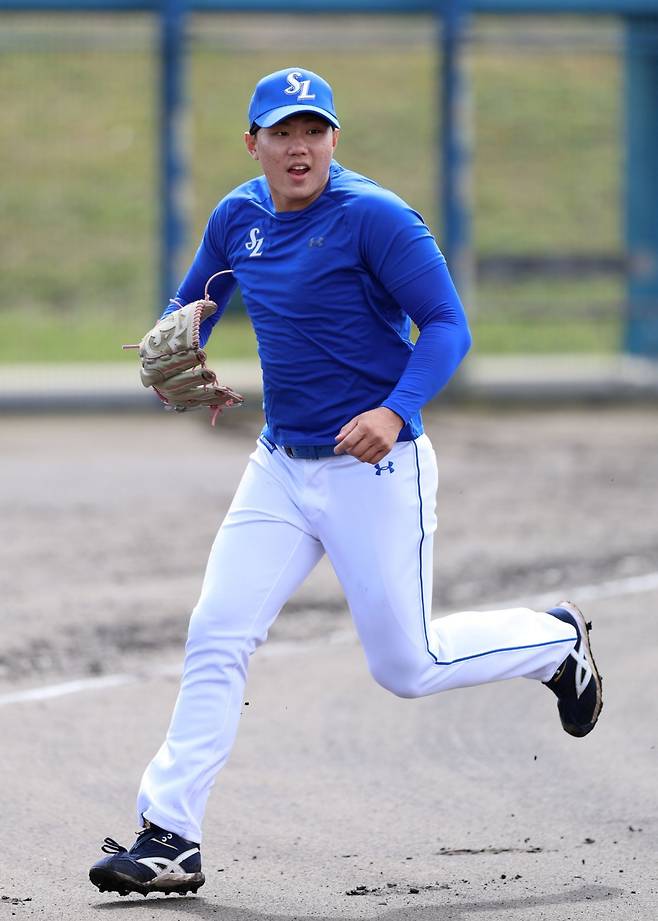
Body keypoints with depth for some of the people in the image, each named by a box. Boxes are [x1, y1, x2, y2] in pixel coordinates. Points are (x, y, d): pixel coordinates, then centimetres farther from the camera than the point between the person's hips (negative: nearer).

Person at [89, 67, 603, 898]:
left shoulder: (374, 218, -16)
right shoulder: (237, 219, 5)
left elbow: (447, 327, -17)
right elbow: (188, 311, 19)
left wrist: (396, 412, -33)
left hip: (375, 469, -6)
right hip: (279, 467, 6)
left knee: (406, 666, 2)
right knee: (215, 637, -4)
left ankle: (553, 641, 29)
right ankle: (169, 838, -2)